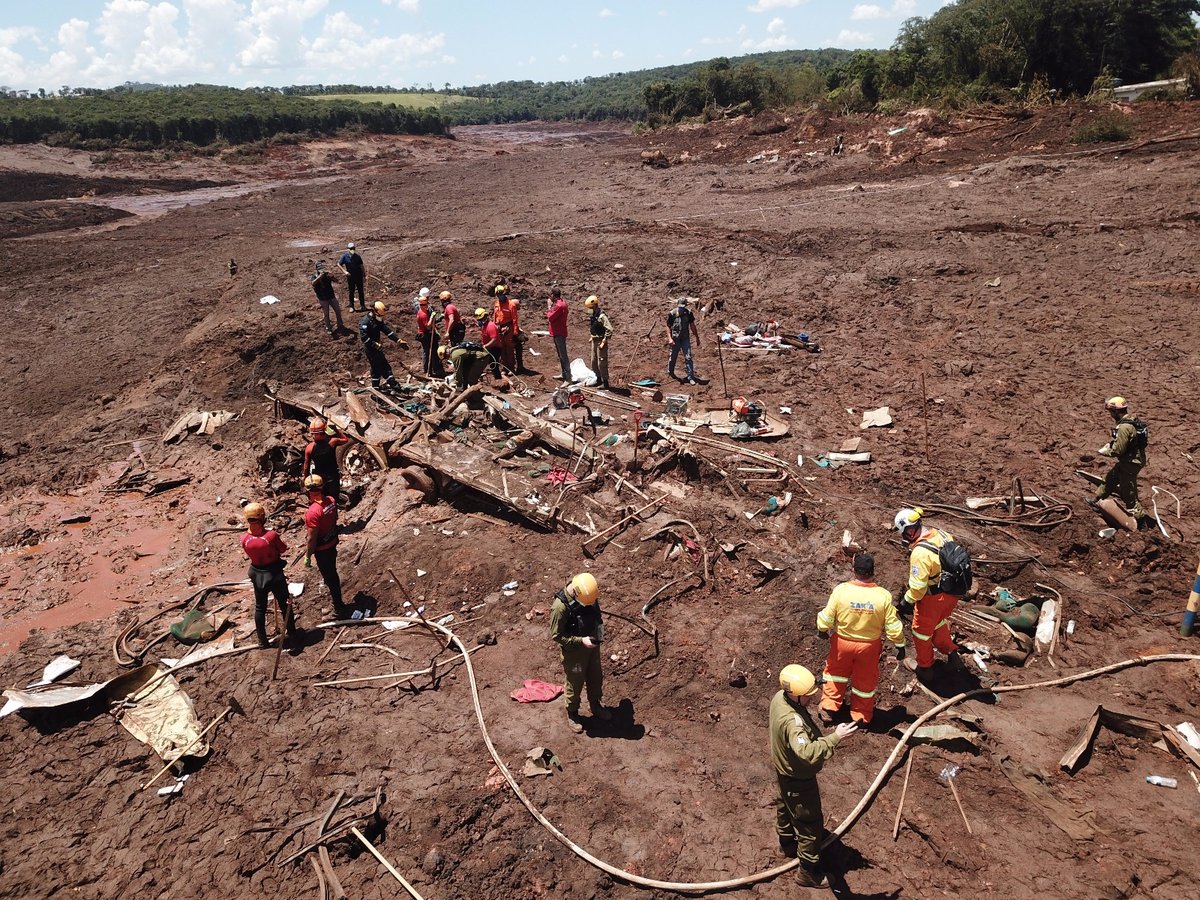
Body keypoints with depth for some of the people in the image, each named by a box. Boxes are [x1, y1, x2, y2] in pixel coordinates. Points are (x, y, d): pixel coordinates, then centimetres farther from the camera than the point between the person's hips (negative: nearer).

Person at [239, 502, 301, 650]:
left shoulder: (244, 539, -15)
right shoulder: (271, 535, -27)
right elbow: (283, 549, -10)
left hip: (257, 574, 3)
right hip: (275, 574, -3)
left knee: (260, 607, 19)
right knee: (285, 605, 14)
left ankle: (262, 640, 30)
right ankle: (292, 636, 26)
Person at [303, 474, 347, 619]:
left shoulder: (313, 511, -32)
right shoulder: (331, 500, -9)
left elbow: (312, 538, -25)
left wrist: (308, 556, -11)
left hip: (322, 549, -7)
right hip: (333, 543, 7)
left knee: (329, 577, 8)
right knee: (332, 572, 27)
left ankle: (340, 608, 19)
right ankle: (335, 596, 48)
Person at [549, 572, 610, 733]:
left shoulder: (590, 595, -16)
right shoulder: (560, 606, -34)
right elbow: (556, 635, -24)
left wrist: (599, 630, -4)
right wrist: (581, 641, -28)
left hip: (592, 644, 6)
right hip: (573, 651, -5)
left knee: (596, 678, 24)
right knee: (575, 684, 15)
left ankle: (596, 705, 49)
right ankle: (572, 714, 41)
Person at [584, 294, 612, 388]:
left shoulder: (602, 315, -20)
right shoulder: (594, 314, 7)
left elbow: (609, 330, -23)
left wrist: (604, 342, -21)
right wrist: (592, 336, 16)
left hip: (601, 341, -9)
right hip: (594, 341, 9)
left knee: (602, 363, -3)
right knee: (594, 362, 17)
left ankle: (605, 382, 6)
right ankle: (599, 380, 30)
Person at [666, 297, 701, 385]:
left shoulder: (689, 313, -3)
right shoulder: (672, 314, -10)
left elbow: (692, 326, 7)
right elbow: (668, 327, -5)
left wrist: (697, 337, 11)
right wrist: (670, 338, -17)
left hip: (685, 339, 2)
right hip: (675, 339, -1)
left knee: (688, 358, -4)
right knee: (673, 357, 13)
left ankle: (691, 377, 0)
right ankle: (670, 372, 38)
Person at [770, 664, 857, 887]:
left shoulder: (779, 697, -13)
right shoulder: (791, 721, -42)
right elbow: (807, 753, -54)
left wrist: (820, 741, 9)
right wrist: (835, 738, -54)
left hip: (784, 771, 9)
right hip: (798, 779, -9)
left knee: (785, 808, 32)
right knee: (810, 825, 11)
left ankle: (787, 844, 57)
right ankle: (808, 872, 29)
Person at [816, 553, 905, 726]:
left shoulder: (841, 590, -23)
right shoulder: (883, 596, -22)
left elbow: (826, 619, -13)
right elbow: (893, 627, -13)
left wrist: (823, 630, 8)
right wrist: (900, 645, 4)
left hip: (842, 642, 0)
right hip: (869, 645, 1)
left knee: (836, 672, 26)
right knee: (865, 679, 22)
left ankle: (828, 707, 31)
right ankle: (861, 716, 39)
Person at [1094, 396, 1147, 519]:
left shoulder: (1124, 427, -30)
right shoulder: (1131, 419, 1)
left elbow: (1118, 450, -26)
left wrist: (1105, 452, -9)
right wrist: (1110, 443, 6)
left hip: (1130, 463, -10)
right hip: (1133, 458, 10)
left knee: (1128, 493, 4)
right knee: (1110, 478, 26)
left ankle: (1139, 514, 17)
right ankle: (1097, 499, 42)